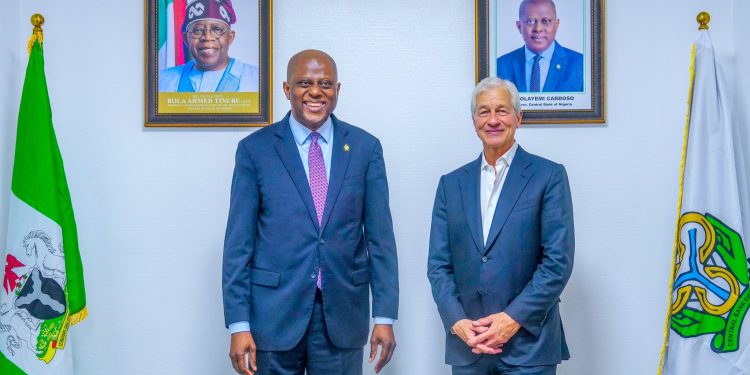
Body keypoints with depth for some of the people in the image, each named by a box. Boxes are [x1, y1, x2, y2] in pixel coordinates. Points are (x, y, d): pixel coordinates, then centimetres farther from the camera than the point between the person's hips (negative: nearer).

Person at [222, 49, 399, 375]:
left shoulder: (366, 147, 3)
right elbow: (239, 241, -1)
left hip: (343, 314, 1)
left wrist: (385, 316, -2)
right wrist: (238, 324, -6)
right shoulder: (254, 149, 0)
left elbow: (380, 236, 3)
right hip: (274, 311, -1)